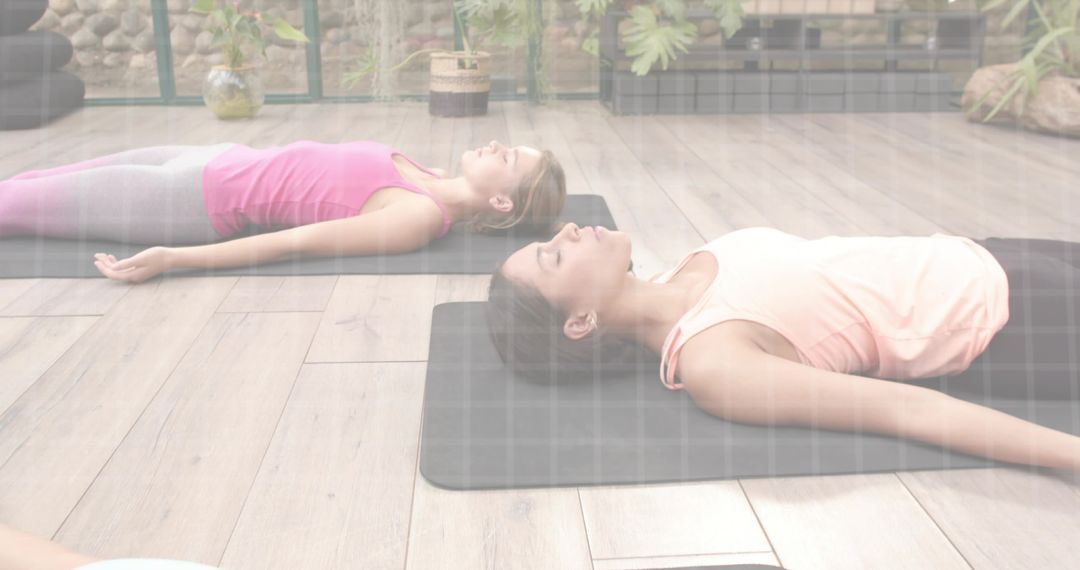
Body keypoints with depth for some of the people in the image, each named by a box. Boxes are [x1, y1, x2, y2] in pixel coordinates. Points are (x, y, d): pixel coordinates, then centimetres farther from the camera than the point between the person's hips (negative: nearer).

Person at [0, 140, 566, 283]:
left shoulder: (421, 216, -26)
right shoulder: (437, 185, -1)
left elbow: (301, 241, -30)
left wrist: (171, 258, -30)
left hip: (209, 200, -7)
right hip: (225, 162, 7)